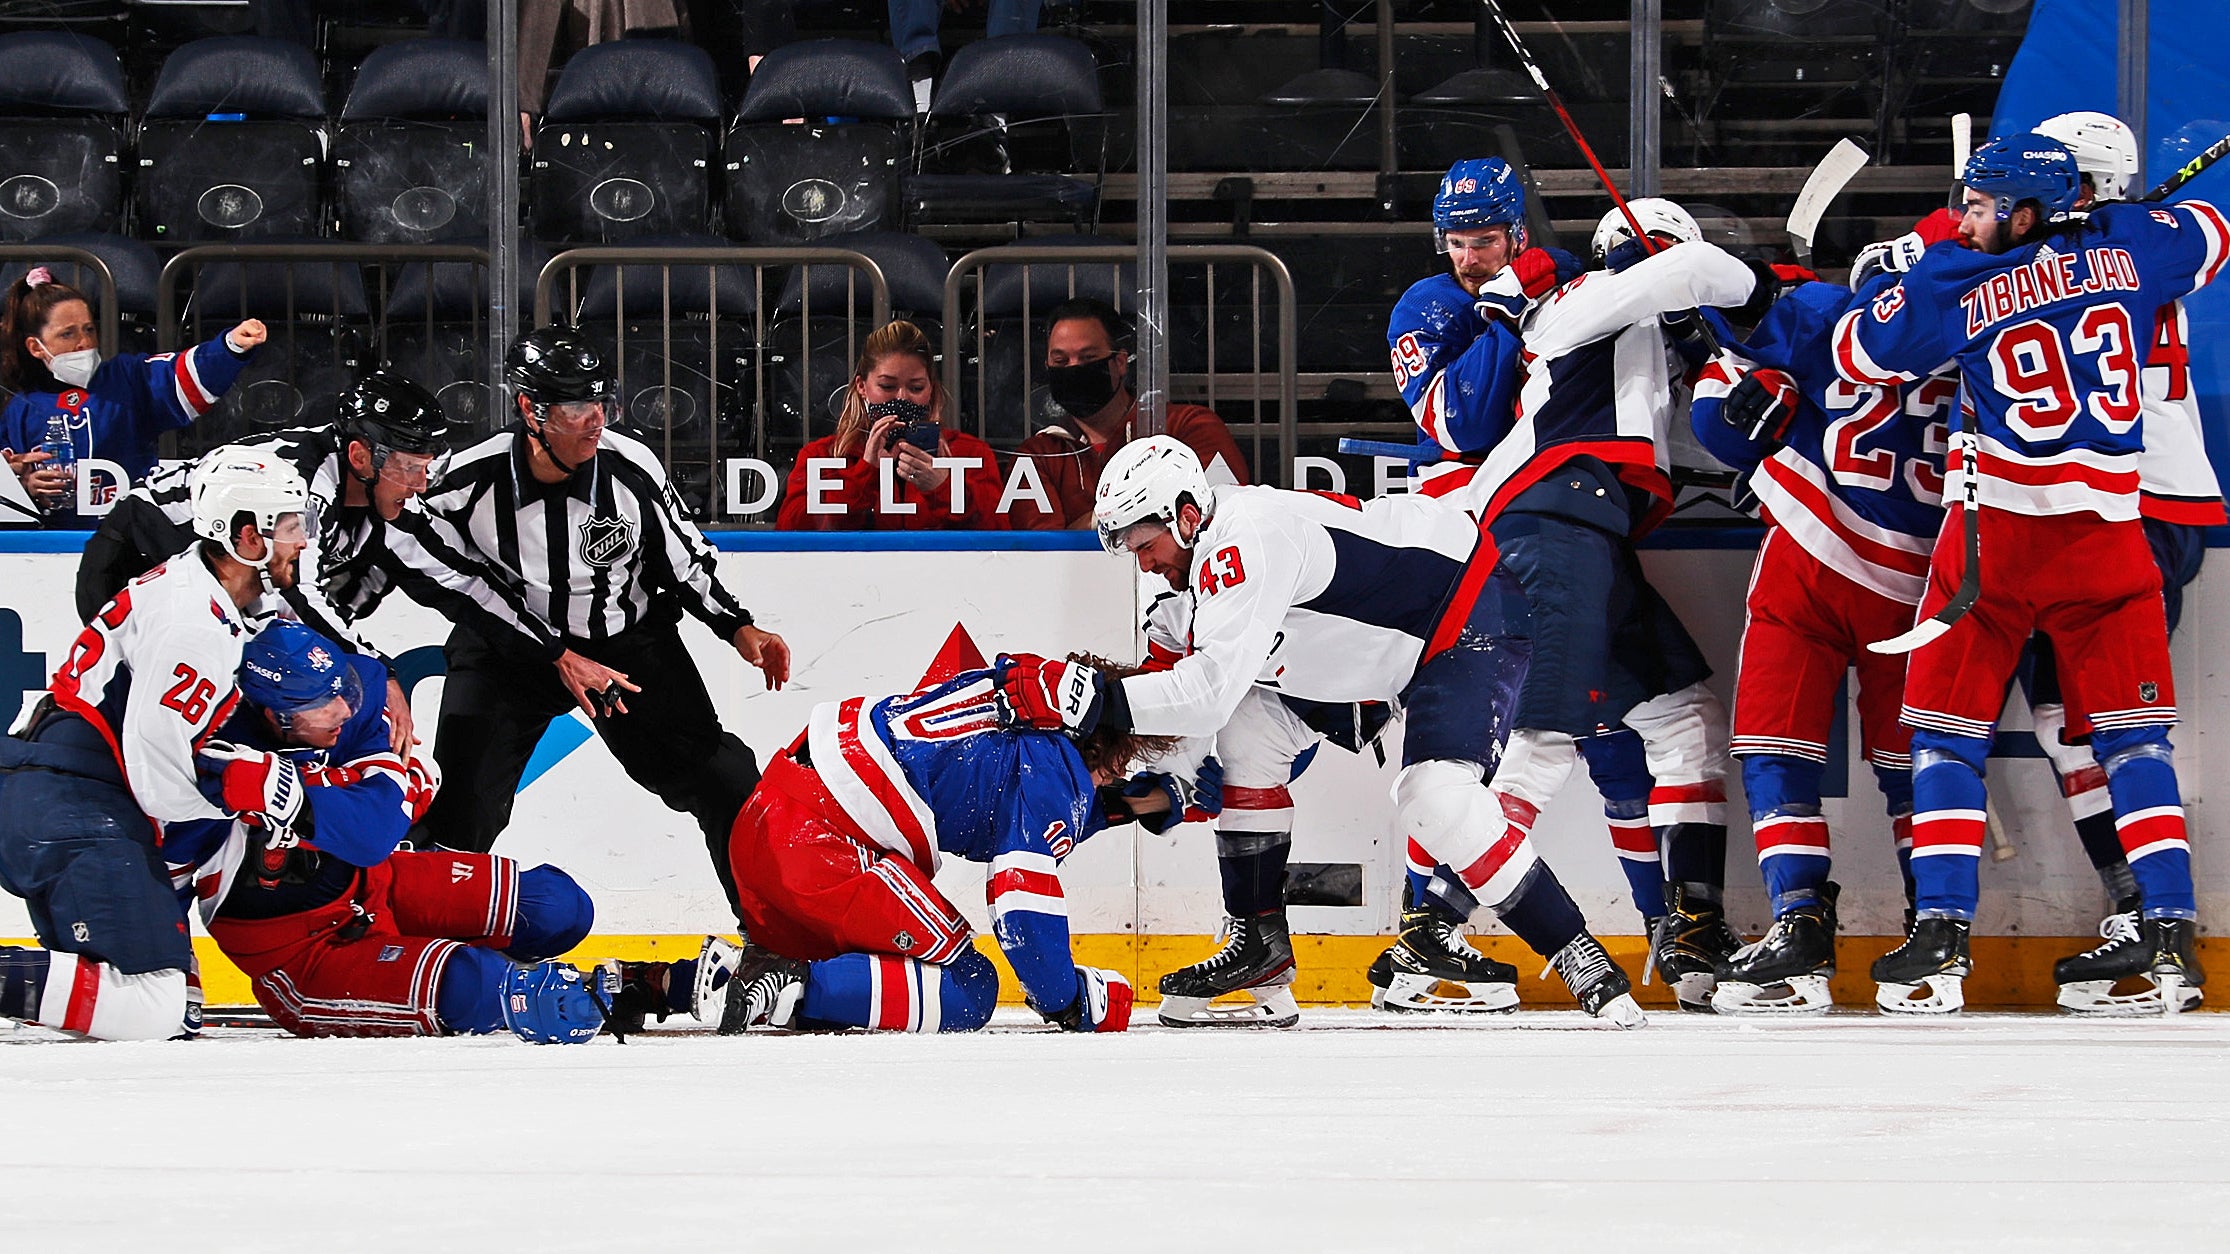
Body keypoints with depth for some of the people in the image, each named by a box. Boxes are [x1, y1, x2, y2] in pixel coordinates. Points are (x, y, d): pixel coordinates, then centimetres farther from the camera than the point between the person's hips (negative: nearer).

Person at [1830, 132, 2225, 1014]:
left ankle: (1943, 932, -4)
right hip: (2108, 535, 3)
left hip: (1997, 533, -3)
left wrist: (1929, 261, 19)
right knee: (2132, 735, 11)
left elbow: (1857, 352, 6)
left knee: (1947, 730, 7)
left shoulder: (1958, 287, -5)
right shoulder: (2128, 247, 5)